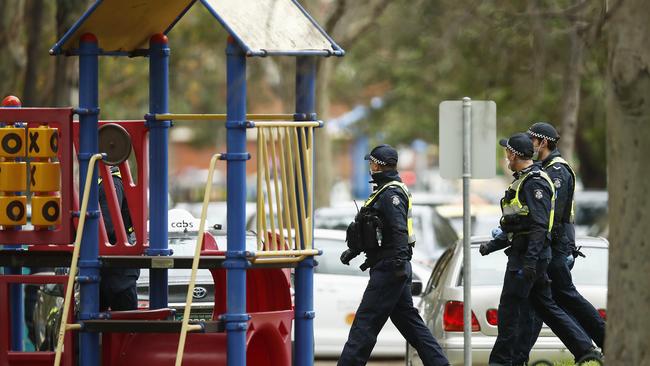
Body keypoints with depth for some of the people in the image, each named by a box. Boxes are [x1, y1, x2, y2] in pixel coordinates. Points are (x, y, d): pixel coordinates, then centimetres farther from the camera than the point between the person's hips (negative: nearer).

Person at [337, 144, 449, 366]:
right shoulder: (386, 191, 19)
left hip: (388, 269, -10)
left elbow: (399, 231, -24)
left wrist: (399, 263, -30)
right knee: (408, 320, 11)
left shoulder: (391, 194, -14)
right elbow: (374, 230, 29)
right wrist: (353, 250, 30)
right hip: (394, 270, 10)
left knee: (365, 321, -8)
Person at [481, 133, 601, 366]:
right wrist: (492, 245, 25)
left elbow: (539, 225, -22)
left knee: (509, 309, -5)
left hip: (528, 256, -10)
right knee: (545, 306, 12)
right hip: (525, 256, 10)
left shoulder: (534, 183, -14)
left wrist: (530, 260, -27)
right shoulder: (523, 181, 20)